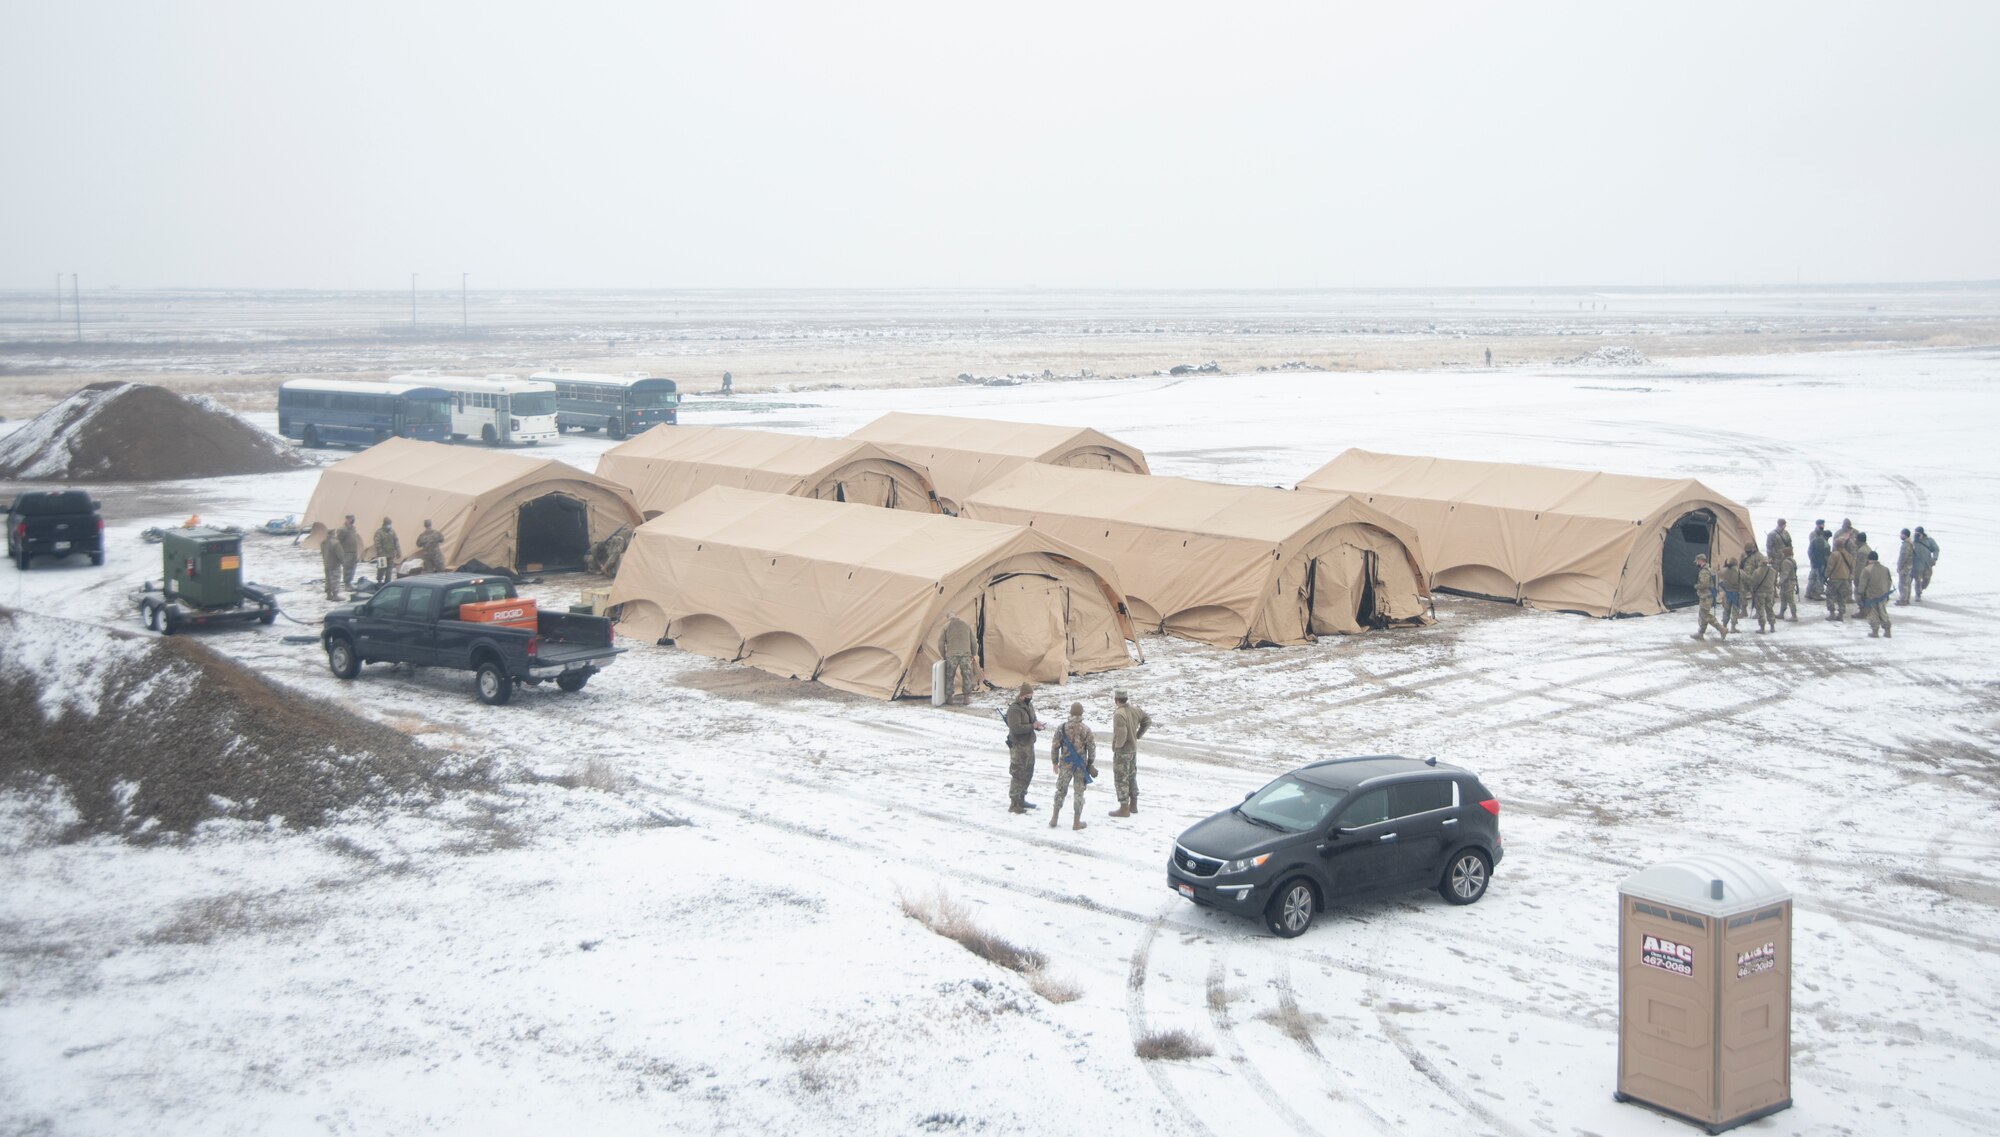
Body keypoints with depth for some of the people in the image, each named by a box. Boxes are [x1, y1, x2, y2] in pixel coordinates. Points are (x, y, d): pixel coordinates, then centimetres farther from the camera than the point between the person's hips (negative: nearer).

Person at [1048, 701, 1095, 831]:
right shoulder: (1086, 730, -9)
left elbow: (1055, 746, -2)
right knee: (1079, 792, 7)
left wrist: (1055, 762, 10)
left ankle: (1054, 818, 18)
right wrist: (1090, 764, 10)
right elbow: (1091, 748, -4)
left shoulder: (1062, 728, -7)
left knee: (1061, 790, 14)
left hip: (1065, 764, 1)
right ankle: (1077, 821, 10)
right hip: (1081, 766, -1)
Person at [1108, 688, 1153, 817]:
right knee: (1132, 777, 19)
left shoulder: (1119, 714, -24)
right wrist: (1138, 735, 13)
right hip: (1134, 749, 8)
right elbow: (1147, 720, 13)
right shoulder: (1134, 710, 1)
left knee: (1121, 779, 1)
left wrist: (1117, 746, -13)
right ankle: (1133, 805, 27)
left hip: (1122, 751, -8)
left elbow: (1121, 734, -30)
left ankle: (1124, 809, 3)